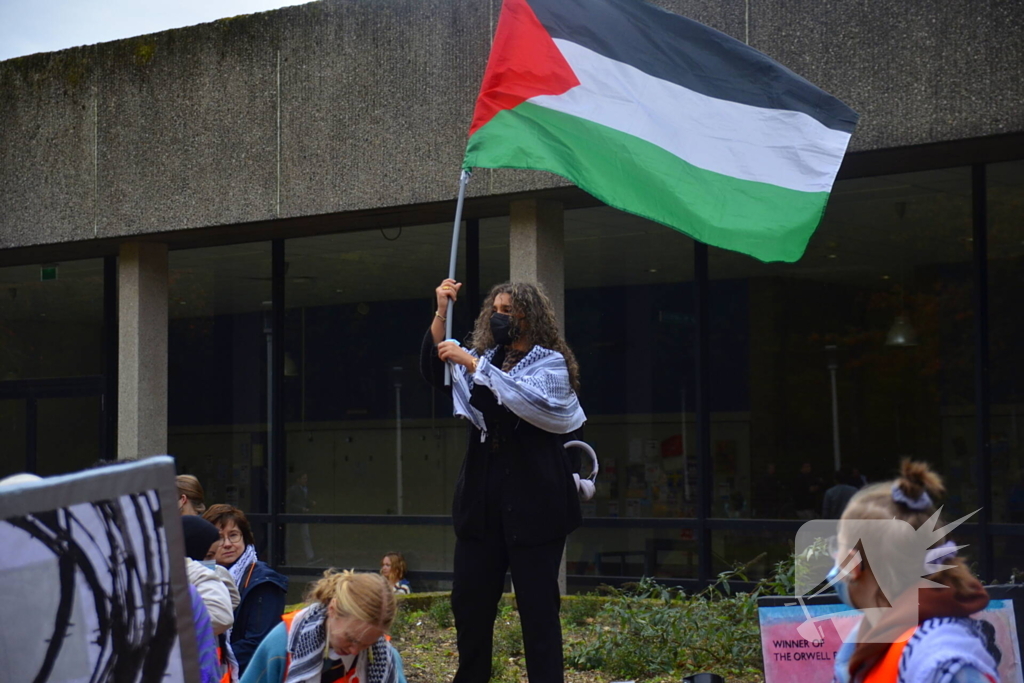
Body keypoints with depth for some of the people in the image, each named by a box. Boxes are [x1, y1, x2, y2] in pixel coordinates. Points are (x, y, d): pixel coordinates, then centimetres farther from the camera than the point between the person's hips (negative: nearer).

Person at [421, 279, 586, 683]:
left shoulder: (551, 362, -2)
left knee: (537, 605, -3)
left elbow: (530, 400, -21)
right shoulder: (484, 358, 14)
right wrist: (441, 314, -12)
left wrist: (473, 365, -23)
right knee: (468, 600, 8)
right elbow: (434, 373, -1)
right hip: (482, 497, 5)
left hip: (533, 502, -5)